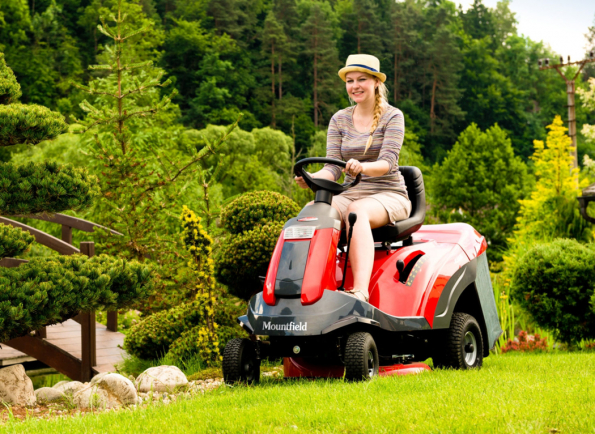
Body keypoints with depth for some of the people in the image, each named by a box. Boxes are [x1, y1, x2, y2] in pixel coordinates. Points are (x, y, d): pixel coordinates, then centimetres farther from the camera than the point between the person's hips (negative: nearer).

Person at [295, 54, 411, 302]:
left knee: (357, 212, -39)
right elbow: (333, 167, 2)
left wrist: (362, 167, -39)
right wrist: (312, 179, -22)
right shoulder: (339, 120, 11)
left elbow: (387, 162, -16)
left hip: (389, 195, -4)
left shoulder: (392, 117, -1)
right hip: (351, 195, 4)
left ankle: (360, 293, -55)